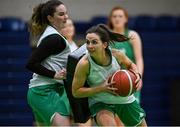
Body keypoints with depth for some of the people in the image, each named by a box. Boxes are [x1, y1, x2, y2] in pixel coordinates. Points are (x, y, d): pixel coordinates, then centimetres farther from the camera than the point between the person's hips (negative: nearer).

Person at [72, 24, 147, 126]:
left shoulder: (117, 55, -21)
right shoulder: (84, 64, -28)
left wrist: (137, 75, -20)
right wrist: (102, 88, -31)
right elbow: (76, 92, -20)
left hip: (124, 98, 3)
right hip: (99, 102, -3)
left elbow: (130, 65, 3)